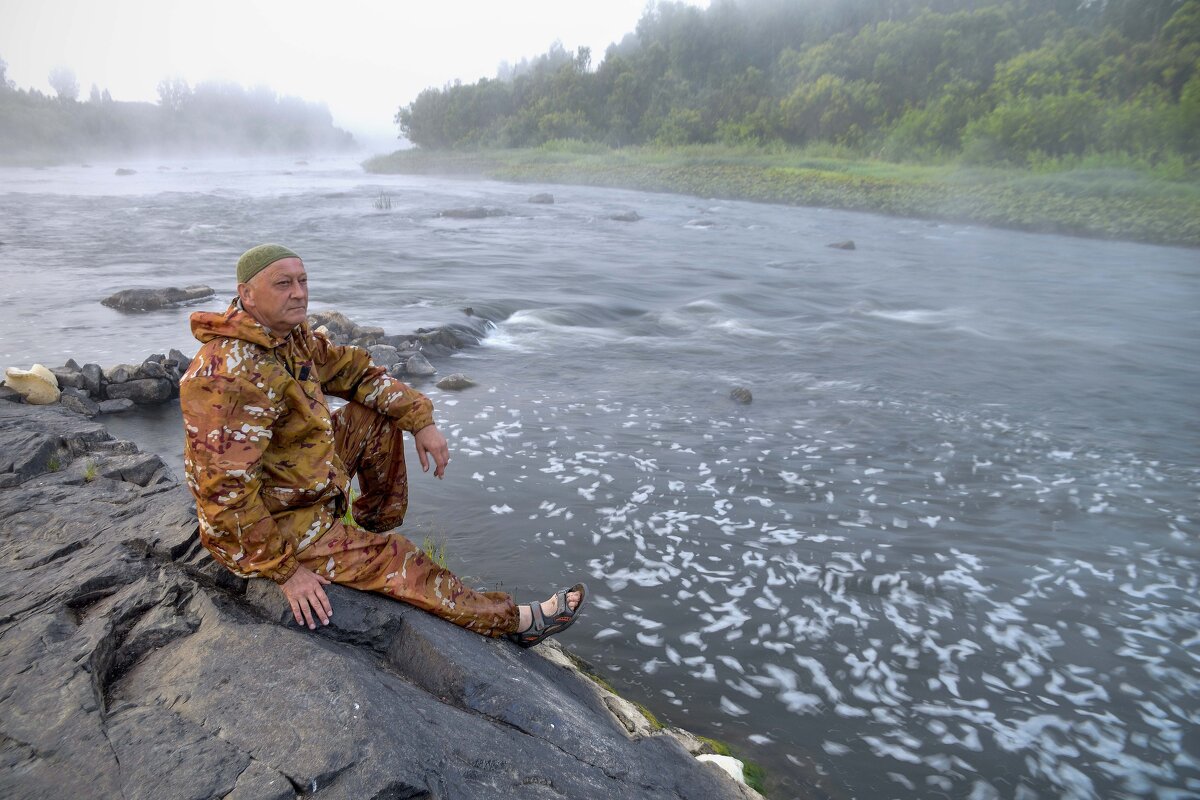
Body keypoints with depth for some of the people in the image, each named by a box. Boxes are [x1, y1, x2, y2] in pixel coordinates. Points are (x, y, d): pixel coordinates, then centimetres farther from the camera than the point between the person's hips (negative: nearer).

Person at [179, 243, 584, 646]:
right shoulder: (233, 374, -32)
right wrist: (285, 570, -26)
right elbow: (227, 492, -33)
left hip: (300, 483, 9)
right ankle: (519, 620, 3)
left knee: (378, 416, 7)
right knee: (394, 560, -9)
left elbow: (356, 371, 8)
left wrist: (421, 421, -4)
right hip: (262, 526, -9)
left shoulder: (290, 335, -3)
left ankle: (376, 522, 22)